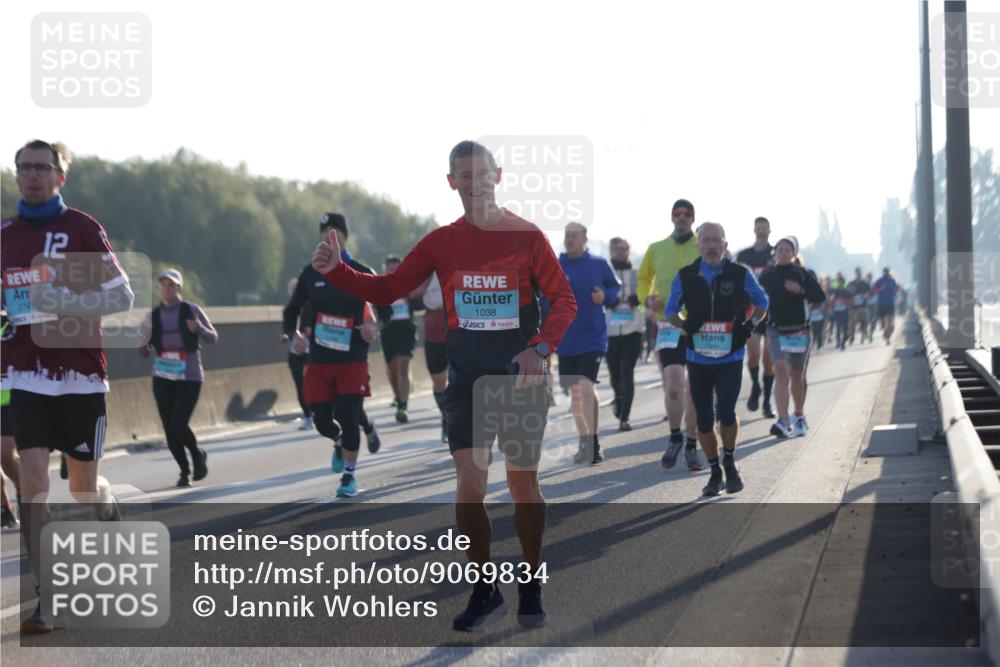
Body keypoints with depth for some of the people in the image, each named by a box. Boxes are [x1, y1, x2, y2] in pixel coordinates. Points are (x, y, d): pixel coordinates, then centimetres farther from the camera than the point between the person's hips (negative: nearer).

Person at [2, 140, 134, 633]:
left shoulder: (83, 229, -3)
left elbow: (122, 296, -5)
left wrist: (65, 301, -19)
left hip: (80, 374, -2)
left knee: (84, 487, 7)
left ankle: (109, 511, 45)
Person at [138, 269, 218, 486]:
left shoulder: (191, 311, -5)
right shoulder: (153, 316, 1)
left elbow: (212, 338, 1)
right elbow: (145, 353, 5)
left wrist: (199, 328, -20)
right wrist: (142, 340, -17)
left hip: (189, 378, -3)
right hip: (163, 378, 3)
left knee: (179, 424, -16)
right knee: (169, 429, 1)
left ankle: (197, 454, 14)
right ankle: (184, 470, 22)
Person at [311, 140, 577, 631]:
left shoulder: (527, 237, -3)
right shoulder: (441, 242, 5)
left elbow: (564, 300, -4)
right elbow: (387, 290, 5)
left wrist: (540, 349, -20)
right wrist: (336, 271, -11)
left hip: (521, 376, -2)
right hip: (466, 379, 2)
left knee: (523, 483, 3)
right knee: (469, 482, -6)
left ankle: (531, 587, 19)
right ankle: (485, 591, 6)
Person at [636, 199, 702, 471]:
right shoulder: (656, 250, 7)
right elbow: (643, 280, 20)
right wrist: (648, 299, -1)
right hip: (668, 325, 0)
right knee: (673, 386, -12)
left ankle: (691, 446, 17)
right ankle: (675, 437, 12)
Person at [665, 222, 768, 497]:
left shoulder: (740, 275, -2)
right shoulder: (685, 277, 1)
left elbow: (761, 302, 14)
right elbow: (671, 309, 13)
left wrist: (750, 324, -2)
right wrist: (685, 325, -6)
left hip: (730, 358, -2)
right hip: (698, 358, 2)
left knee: (726, 412, -16)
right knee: (704, 420, 4)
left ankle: (729, 463, 8)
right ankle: (715, 472, 20)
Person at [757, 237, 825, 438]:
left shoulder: (803, 274, 0)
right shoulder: (767, 275, 5)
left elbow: (820, 298, -5)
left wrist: (801, 290, -19)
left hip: (799, 330, 0)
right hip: (776, 330, 0)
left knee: (797, 376, 12)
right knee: (781, 371, -16)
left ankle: (800, 417, 31)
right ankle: (783, 421, -22)